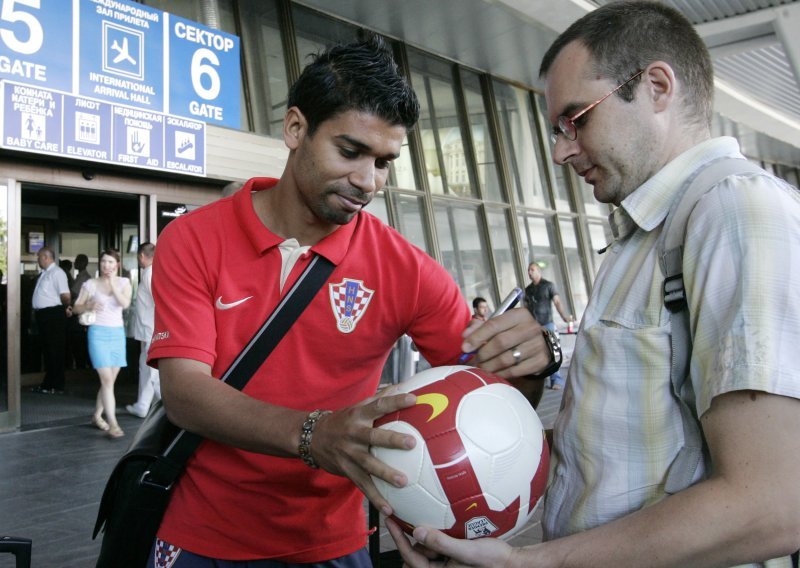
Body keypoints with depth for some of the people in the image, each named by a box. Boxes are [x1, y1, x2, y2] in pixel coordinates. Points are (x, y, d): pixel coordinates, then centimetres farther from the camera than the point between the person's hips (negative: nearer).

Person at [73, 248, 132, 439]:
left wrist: (113, 284, -16)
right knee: (107, 380, -11)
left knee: (109, 380, 10)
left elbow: (125, 303, -14)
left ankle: (97, 416, 27)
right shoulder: (91, 284, 1)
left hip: (117, 333, 3)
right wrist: (89, 306, -14)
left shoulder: (123, 282, 4)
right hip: (98, 333, -3)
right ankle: (112, 423, -13)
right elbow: (76, 307, 5)